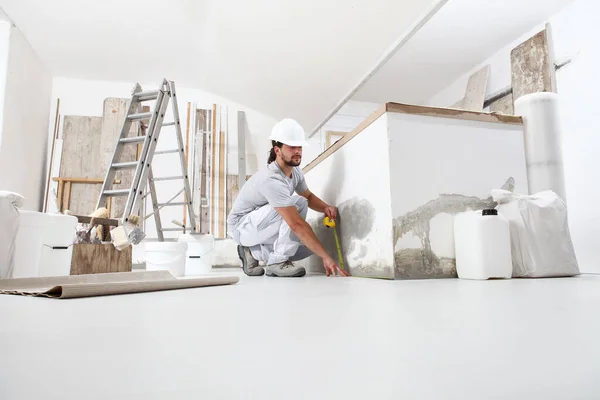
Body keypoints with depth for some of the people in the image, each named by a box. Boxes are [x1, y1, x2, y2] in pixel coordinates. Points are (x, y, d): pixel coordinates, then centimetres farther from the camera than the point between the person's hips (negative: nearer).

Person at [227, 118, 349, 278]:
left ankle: (253, 251, 7)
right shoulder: (271, 180, -32)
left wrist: (326, 207, -9)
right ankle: (278, 262, -18)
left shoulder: (295, 171, -4)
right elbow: (297, 224, -36)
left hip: (260, 226, 9)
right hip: (241, 226, -9)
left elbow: (309, 196, 15)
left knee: (309, 245, -4)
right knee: (298, 203, -28)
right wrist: (326, 257, -36)